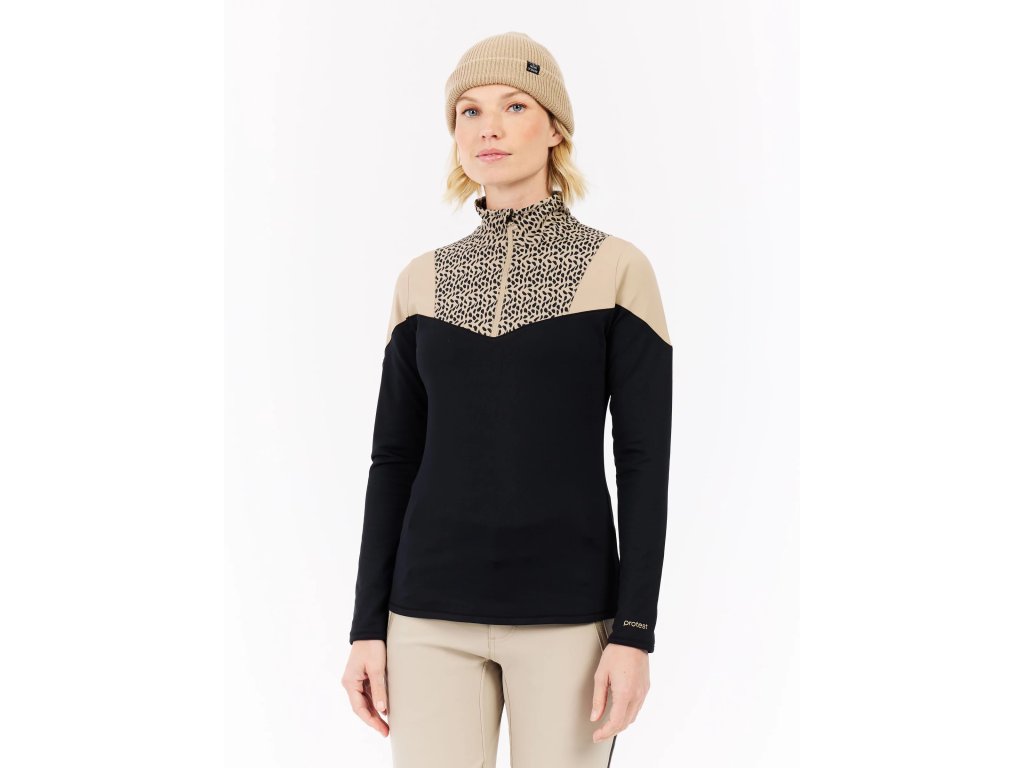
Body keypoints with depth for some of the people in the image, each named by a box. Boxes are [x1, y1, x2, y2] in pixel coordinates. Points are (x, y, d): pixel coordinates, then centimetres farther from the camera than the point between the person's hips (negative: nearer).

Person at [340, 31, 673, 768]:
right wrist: (367, 625, 4)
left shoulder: (618, 269, -2)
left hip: (567, 613, -2)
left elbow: (645, 462, -5)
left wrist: (635, 633, -11)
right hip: (433, 613, 3)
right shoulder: (422, 281, 7)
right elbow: (394, 458, 8)